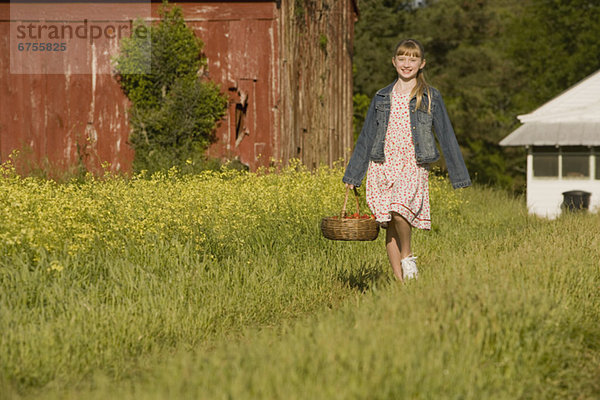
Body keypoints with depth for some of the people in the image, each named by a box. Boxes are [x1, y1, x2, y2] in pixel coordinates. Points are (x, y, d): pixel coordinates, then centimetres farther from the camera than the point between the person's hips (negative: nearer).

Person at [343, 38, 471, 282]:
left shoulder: (430, 98, 6)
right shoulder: (382, 98, 14)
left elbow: (446, 136, 6)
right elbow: (366, 138, 18)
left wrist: (459, 175, 3)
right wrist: (352, 175, 16)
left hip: (414, 165, -3)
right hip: (383, 165, 3)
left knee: (400, 210, -28)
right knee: (389, 225, -1)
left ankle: (407, 255, -2)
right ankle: (401, 281, 6)